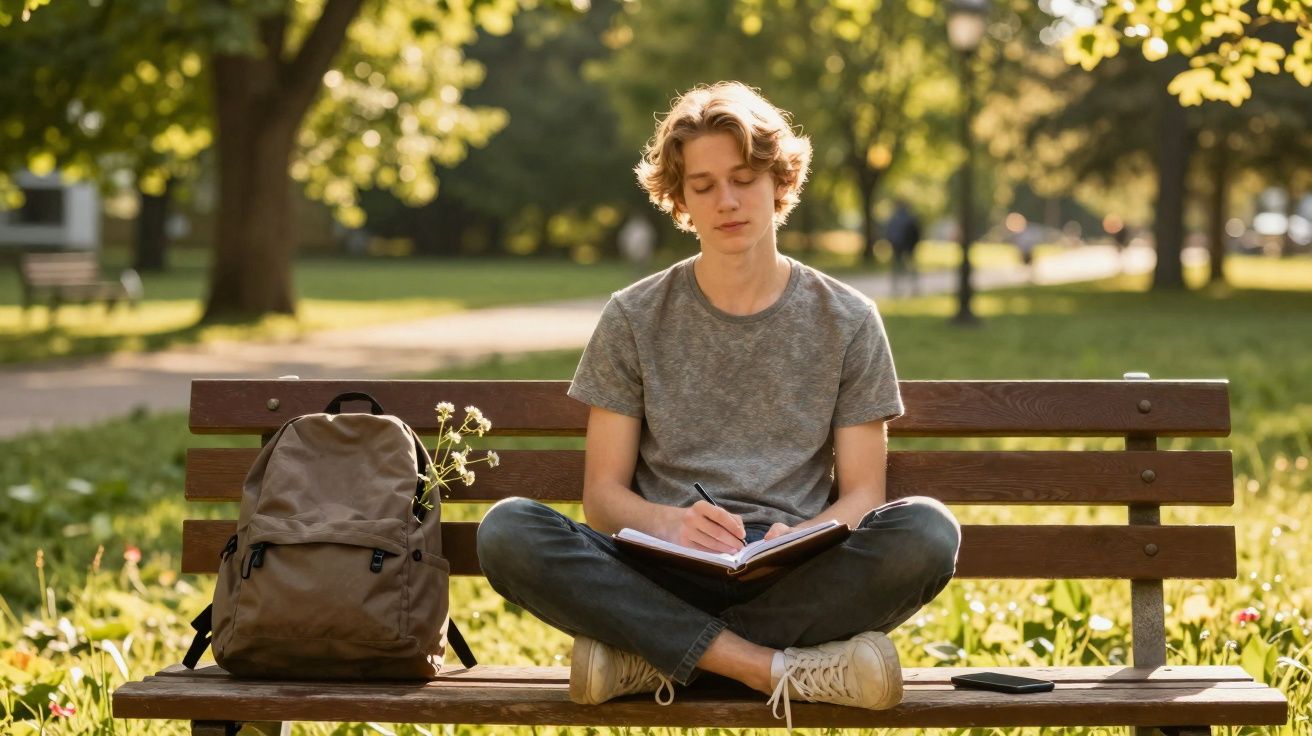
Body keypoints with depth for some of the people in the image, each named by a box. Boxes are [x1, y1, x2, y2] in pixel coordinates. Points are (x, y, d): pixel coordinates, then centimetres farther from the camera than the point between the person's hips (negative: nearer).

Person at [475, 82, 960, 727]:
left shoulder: (847, 321, 10)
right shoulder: (634, 319, 9)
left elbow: (861, 495, 7)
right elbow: (603, 494, 6)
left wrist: (798, 538, -17)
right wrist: (669, 523, -18)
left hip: (797, 582, 0)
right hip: (663, 582, 0)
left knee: (927, 531, -31)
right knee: (507, 532, -28)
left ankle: (653, 659, -25)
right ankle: (782, 667, -28)